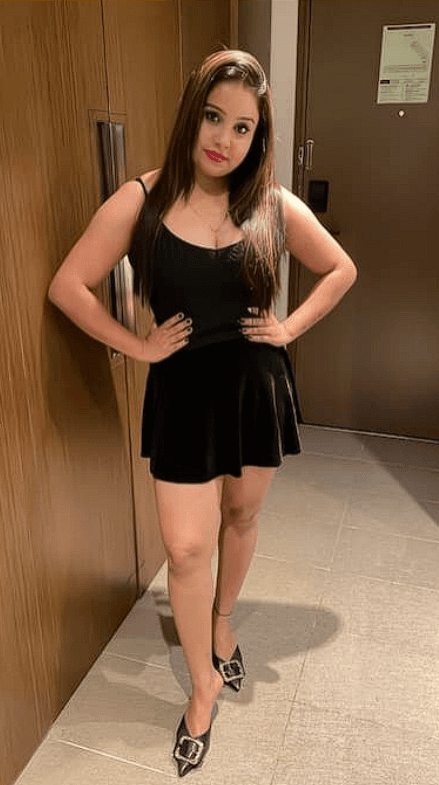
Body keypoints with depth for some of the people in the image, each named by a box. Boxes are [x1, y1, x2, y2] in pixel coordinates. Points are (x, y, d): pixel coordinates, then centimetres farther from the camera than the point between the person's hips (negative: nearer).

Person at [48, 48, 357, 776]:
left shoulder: (275, 206, -4)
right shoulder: (141, 200, -9)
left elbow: (341, 270, 10)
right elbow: (68, 286, -7)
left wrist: (290, 328, -1)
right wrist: (139, 346, -10)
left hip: (257, 384, 2)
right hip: (183, 390, -2)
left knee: (241, 517, 18)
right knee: (186, 548, 0)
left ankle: (222, 624, 48)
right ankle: (204, 684, 26)